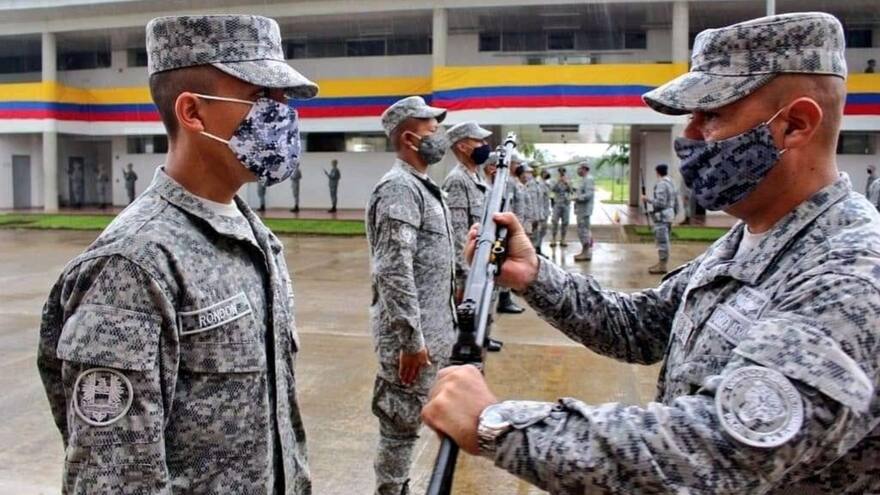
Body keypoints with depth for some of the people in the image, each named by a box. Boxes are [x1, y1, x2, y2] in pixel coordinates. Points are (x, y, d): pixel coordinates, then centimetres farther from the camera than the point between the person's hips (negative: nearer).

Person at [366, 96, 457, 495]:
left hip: (428, 330, 9)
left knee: (405, 423, 19)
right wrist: (411, 339, -23)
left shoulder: (422, 185, 14)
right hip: (411, 334, -9)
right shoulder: (400, 188, -17)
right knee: (400, 426, 4)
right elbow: (394, 272, -24)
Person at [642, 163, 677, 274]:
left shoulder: (661, 184, -17)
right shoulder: (670, 183, 13)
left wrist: (648, 200, -12)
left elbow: (660, 203, -23)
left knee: (662, 241, -5)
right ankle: (662, 263, 25)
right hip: (669, 214, 10)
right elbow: (675, 199, 17)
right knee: (663, 241, 17)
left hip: (662, 216, -10)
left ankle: (662, 266, -2)